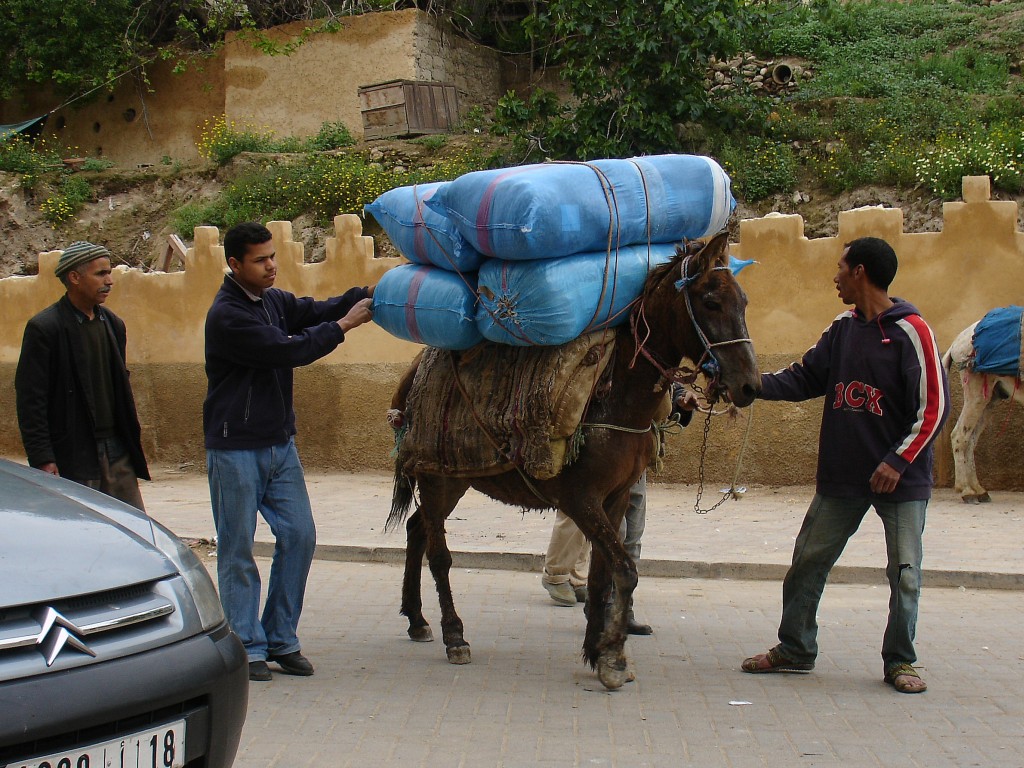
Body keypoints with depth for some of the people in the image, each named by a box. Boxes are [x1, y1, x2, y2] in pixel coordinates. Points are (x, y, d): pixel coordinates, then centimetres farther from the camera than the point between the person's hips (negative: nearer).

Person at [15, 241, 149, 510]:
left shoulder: (112, 324, 12)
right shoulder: (44, 328, -10)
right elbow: (30, 400, -11)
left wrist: (131, 441, 15)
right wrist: (43, 461, -15)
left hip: (116, 453, 6)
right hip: (72, 456, -6)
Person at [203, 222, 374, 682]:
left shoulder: (274, 301, 11)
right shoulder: (227, 315, -16)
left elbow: (315, 311, 3)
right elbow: (289, 350, -20)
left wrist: (369, 294, -11)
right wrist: (343, 325, -12)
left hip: (279, 443, 8)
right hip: (235, 449, -8)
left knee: (299, 536, 5)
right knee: (238, 550, 1)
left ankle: (281, 640, 14)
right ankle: (247, 646, 9)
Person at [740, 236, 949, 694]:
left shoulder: (910, 330, -11)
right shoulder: (842, 329, 8)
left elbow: (933, 407, -13)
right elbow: (805, 378, 11)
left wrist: (899, 460, -18)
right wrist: (755, 384, -5)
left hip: (900, 480, -6)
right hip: (841, 476, 6)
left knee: (904, 574, 3)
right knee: (808, 562, 8)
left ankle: (899, 661, 18)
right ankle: (795, 649, 22)